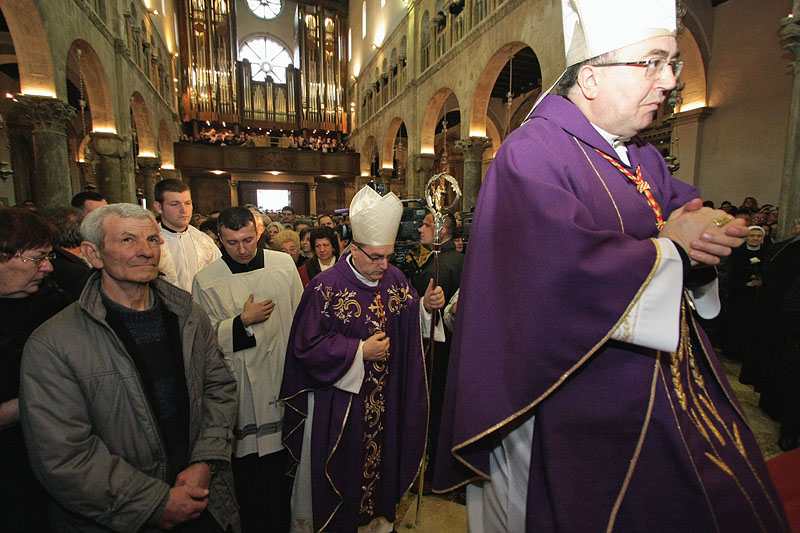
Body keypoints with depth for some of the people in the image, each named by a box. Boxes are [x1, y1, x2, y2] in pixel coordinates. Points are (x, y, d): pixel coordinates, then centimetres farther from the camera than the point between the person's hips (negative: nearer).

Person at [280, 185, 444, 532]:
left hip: (385, 399, 5)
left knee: (381, 456, 21)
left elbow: (410, 323, 5)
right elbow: (306, 346, -16)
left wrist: (427, 306, -16)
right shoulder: (326, 287, -17)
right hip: (337, 403, -4)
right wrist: (359, 351, -20)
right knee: (338, 466, 14)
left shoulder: (396, 279, -2)